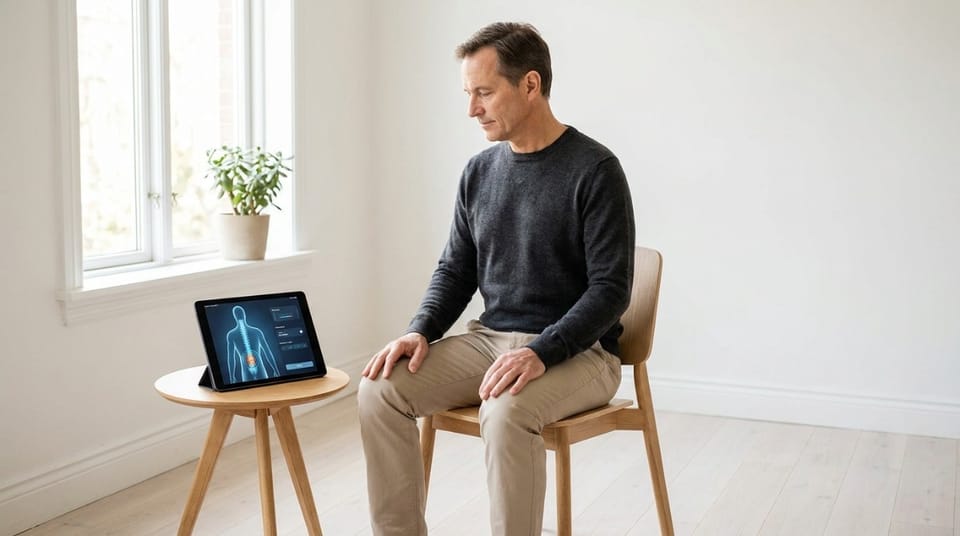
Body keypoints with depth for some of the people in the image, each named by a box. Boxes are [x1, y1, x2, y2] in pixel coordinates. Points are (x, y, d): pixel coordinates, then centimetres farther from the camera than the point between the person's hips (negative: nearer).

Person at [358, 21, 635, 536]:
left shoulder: (594, 170, -12)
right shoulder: (479, 171, 8)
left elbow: (610, 289, -15)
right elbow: (455, 270, 13)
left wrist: (540, 353, -28)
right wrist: (421, 331, -6)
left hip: (577, 350, -6)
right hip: (489, 338, 6)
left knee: (506, 412, -36)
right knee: (380, 388, -15)